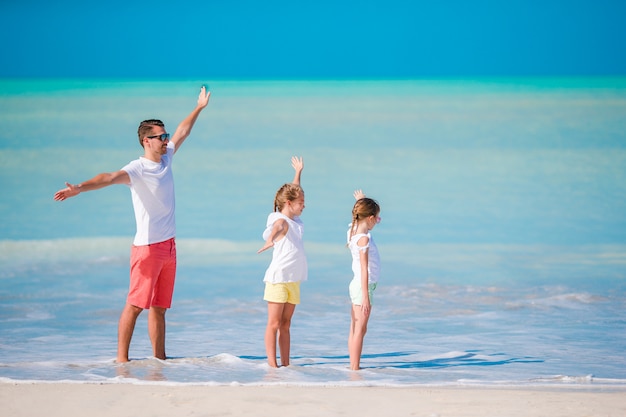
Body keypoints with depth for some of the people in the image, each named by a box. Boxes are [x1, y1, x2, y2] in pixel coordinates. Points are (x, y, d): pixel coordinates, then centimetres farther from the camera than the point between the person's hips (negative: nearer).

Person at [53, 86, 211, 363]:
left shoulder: (166, 159, 11)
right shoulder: (137, 168, -13)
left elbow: (183, 132, 27)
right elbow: (110, 177, -30)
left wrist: (199, 107, 37)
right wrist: (79, 188, -46)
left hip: (169, 246, 7)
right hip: (147, 246, -7)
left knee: (159, 307, 10)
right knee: (135, 305, -9)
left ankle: (159, 358, 13)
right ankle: (121, 358, -7)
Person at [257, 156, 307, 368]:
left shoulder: (295, 221, 13)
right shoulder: (281, 221, -13)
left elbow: (293, 192, 30)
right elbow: (276, 228, -39)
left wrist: (298, 172, 40)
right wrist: (270, 240, -61)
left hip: (293, 280, 8)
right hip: (278, 279, -8)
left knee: (285, 325, 9)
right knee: (274, 324, -5)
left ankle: (285, 364, 9)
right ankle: (272, 364, -6)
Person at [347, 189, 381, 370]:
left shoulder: (354, 231, 5)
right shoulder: (363, 239, -19)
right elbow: (364, 269, -22)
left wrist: (361, 203, 25)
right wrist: (366, 296, -23)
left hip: (357, 285, 9)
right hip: (363, 286, -9)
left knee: (355, 329, 11)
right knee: (360, 330, -6)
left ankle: (353, 366, 16)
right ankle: (355, 367, -5)